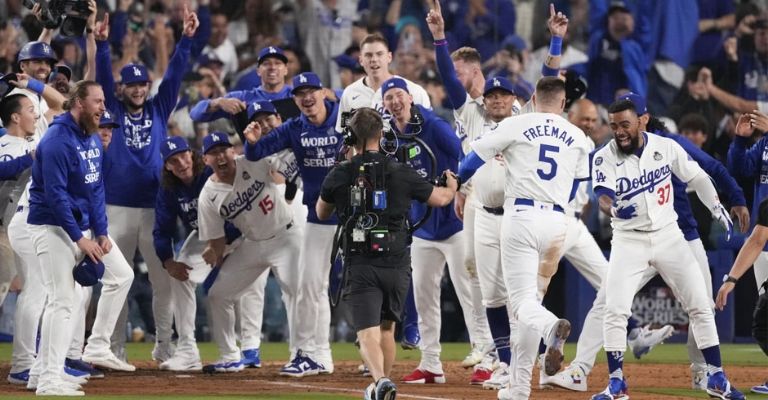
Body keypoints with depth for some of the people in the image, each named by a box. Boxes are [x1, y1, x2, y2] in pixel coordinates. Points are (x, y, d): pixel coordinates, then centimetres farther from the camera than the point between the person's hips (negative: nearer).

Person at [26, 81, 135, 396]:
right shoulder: (58, 140, -20)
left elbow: (96, 190, 11)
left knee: (122, 274, 14)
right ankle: (49, 381, -14)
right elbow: (55, 194, -23)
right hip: (53, 226, -9)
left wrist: (101, 233, 1)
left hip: (86, 224, 9)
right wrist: (80, 239, -22)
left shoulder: (93, 141, 8)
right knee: (62, 302, -14)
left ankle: (98, 347, 22)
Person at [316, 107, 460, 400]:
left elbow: (321, 213, 18)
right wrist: (452, 186, 36)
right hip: (397, 263, 2)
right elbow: (440, 199, 14)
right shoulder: (400, 173, 0)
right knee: (387, 327, 21)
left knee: (367, 331, -9)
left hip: (361, 265, -2)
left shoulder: (339, 176, -1)